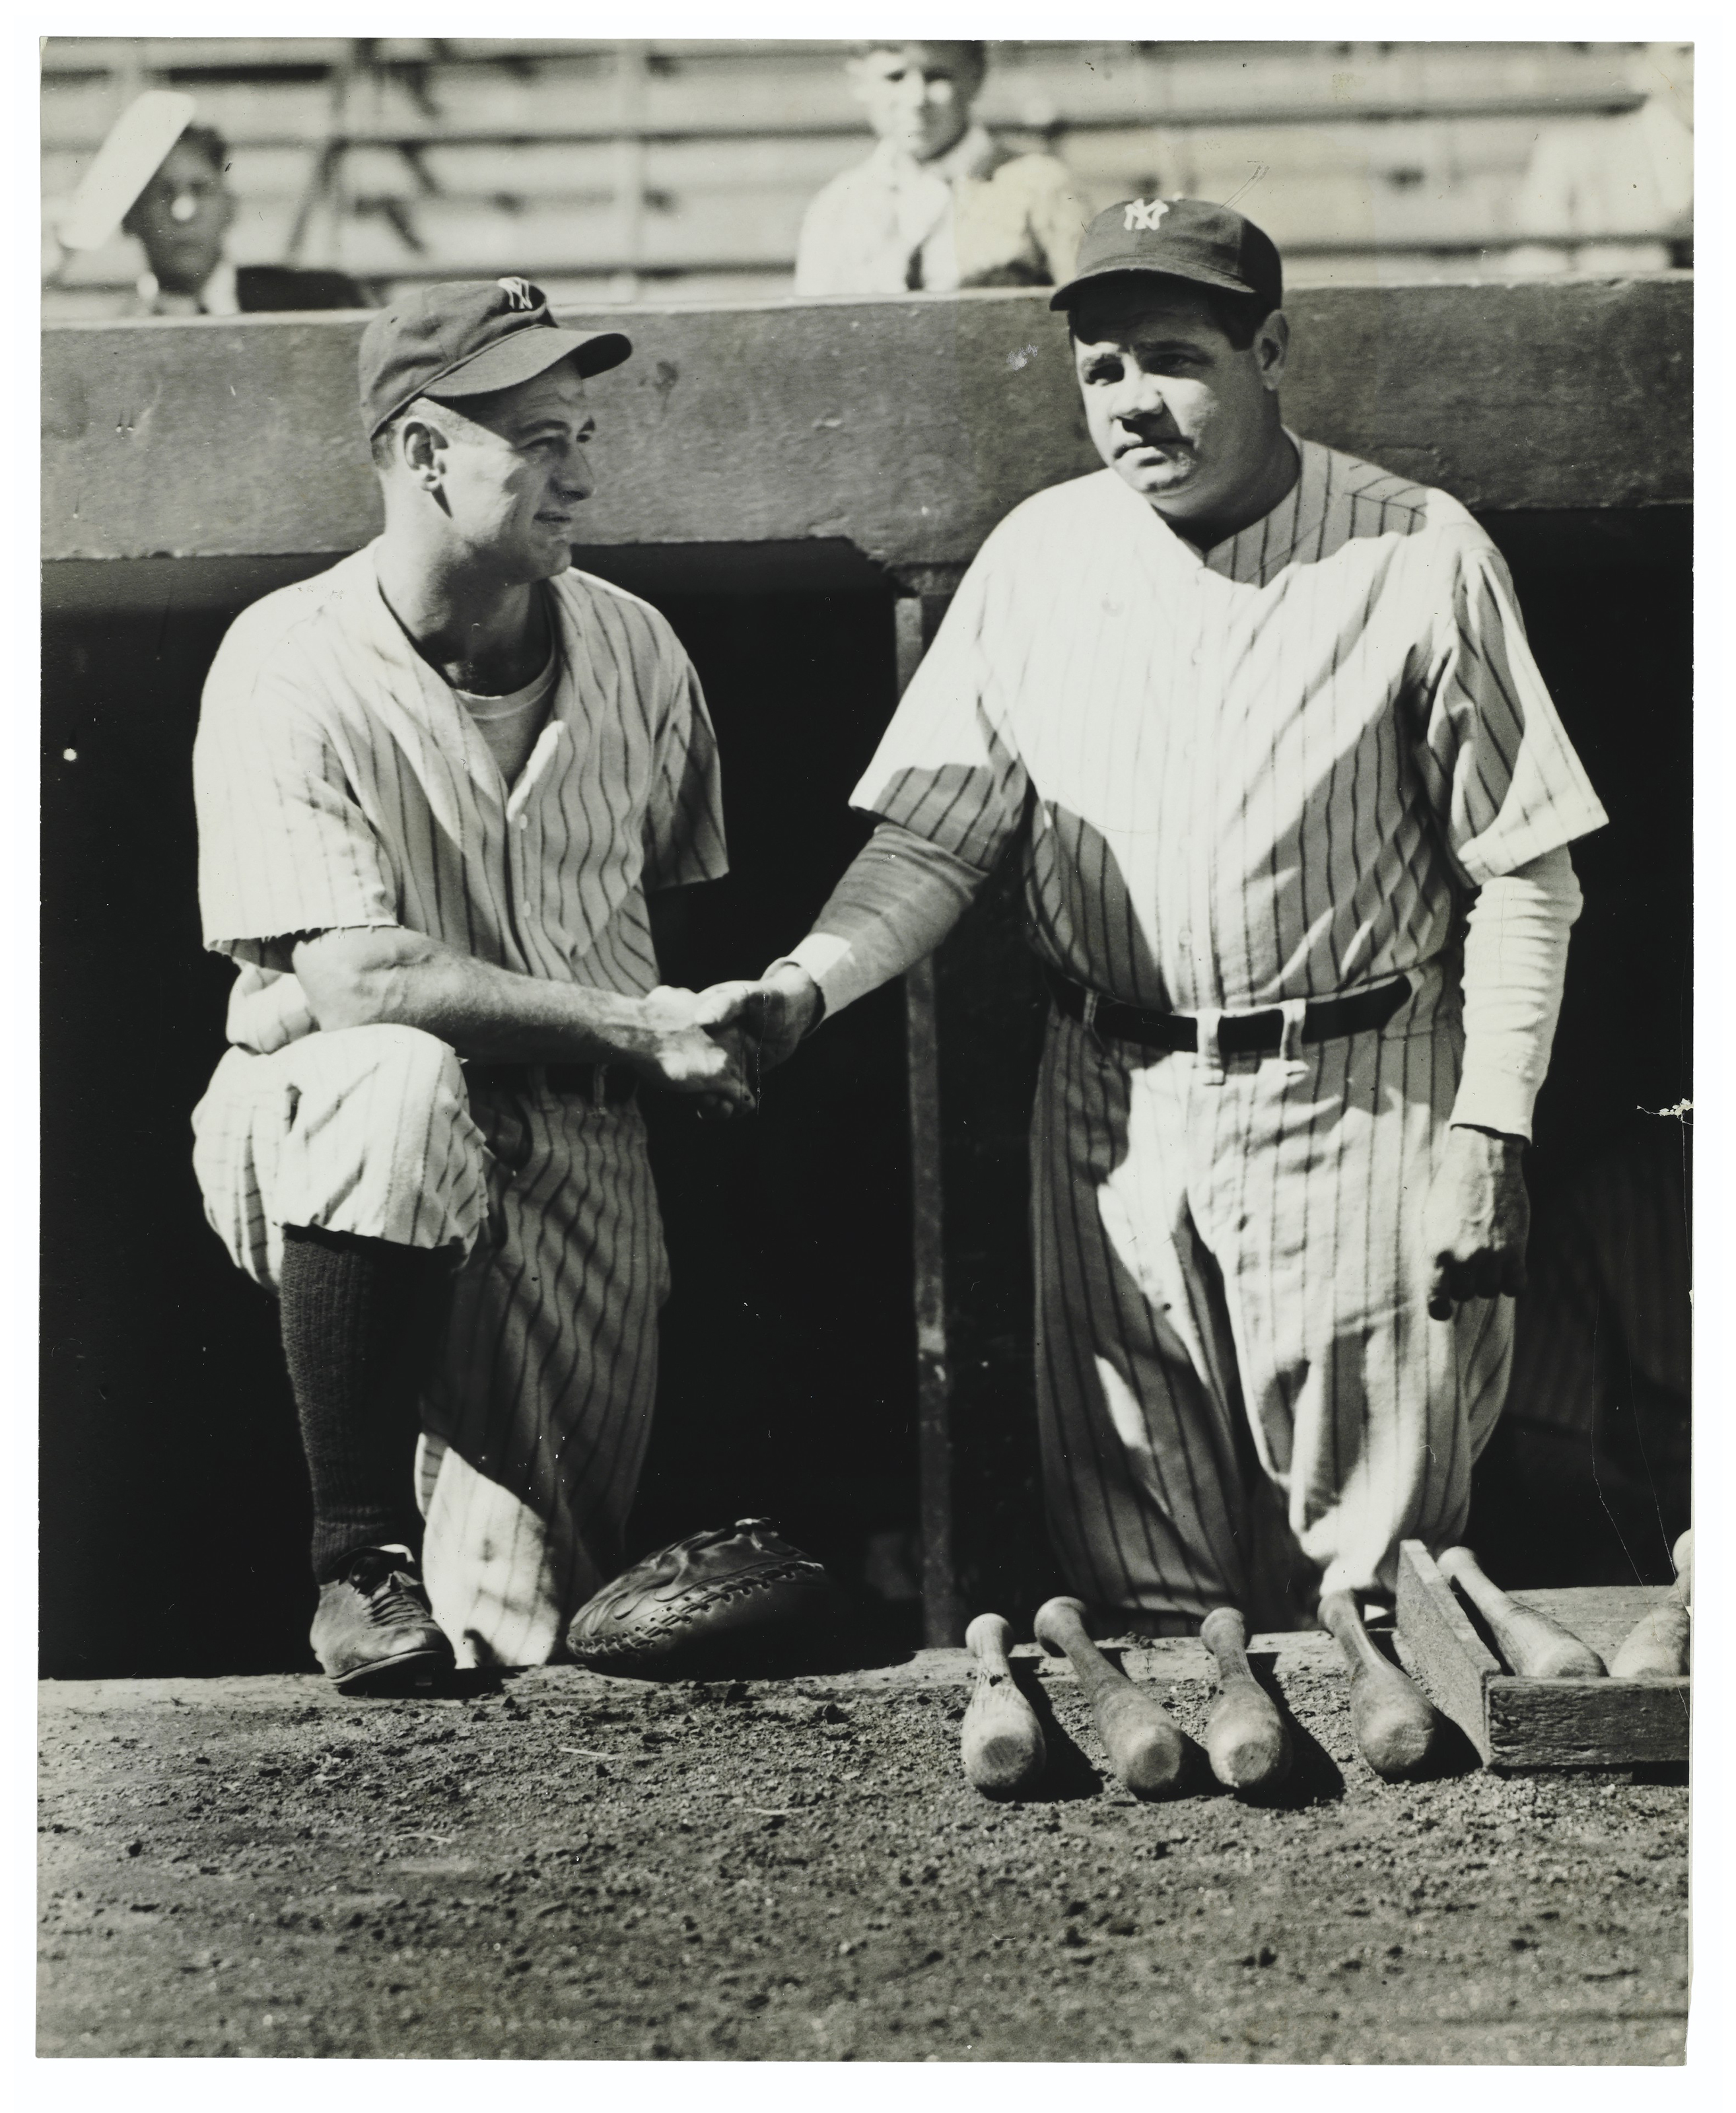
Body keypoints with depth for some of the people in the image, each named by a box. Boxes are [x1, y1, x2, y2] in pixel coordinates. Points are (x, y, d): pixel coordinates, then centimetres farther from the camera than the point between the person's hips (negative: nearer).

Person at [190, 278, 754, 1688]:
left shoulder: (634, 649, 3)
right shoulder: (293, 666, -13)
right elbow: (350, 978, -22)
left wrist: (704, 1034, 4)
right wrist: (629, 1023, -22)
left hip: (573, 1136, 4)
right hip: (322, 1117, -3)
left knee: (524, 1629, -7)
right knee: (403, 1080, -41)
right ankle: (359, 1560, -25)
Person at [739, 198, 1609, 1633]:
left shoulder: (1421, 558, -5)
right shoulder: (1037, 558, 5)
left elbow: (1523, 878, -3)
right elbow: (933, 841, 6)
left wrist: (1490, 1138, -9)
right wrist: (811, 981, -12)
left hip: (1361, 1104, -3)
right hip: (1112, 1113, 3)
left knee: (1368, 1570, 1)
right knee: (1136, 1575, 8)